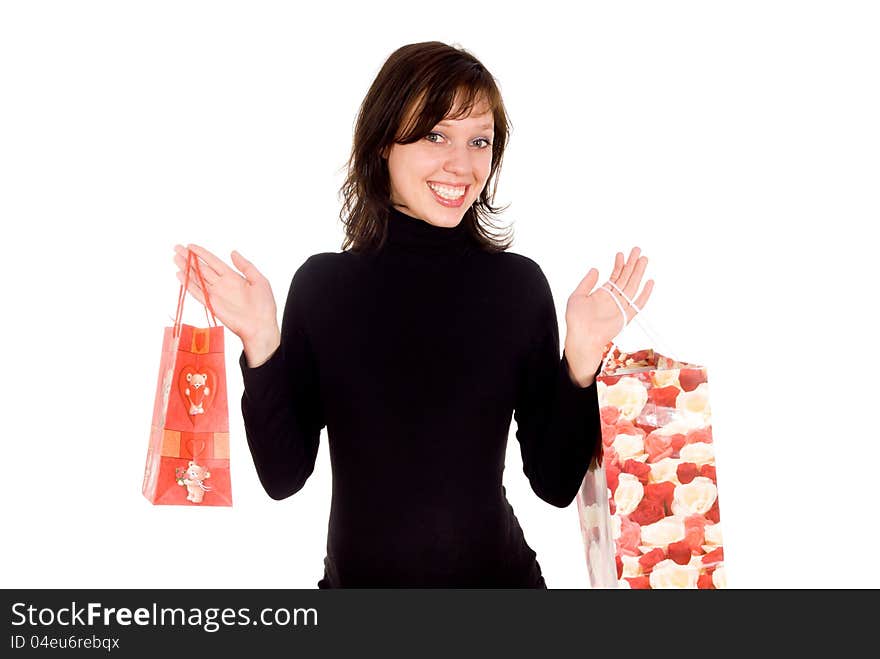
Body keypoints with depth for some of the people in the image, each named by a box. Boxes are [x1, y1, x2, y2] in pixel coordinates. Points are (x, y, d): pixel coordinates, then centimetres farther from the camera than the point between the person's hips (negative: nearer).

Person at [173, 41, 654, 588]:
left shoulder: (519, 283, -10)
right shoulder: (322, 282, -9)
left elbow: (556, 483, -7)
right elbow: (284, 476, -9)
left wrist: (582, 358, -20)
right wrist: (261, 345, -20)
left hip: (498, 573, 0)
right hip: (358, 575, 0)